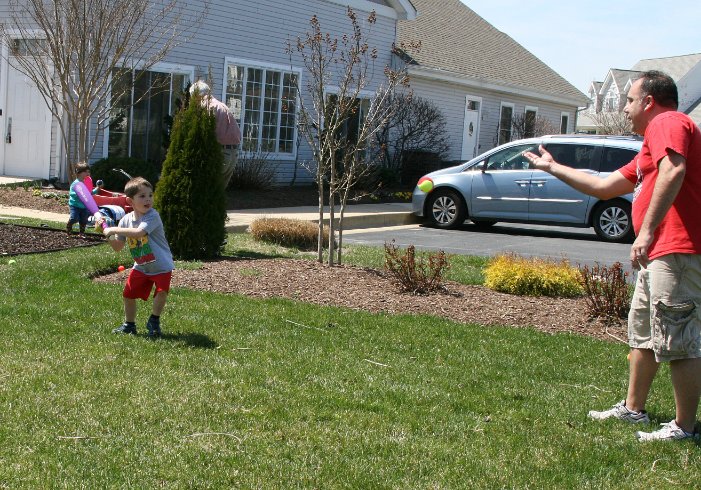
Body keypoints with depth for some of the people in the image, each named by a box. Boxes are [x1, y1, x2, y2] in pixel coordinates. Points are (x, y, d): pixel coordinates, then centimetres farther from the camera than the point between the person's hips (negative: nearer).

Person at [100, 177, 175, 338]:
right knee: (128, 293, 7)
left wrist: (114, 230, -32)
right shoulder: (126, 220, -2)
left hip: (161, 265, -5)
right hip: (141, 266, 6)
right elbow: (118, 247, 3)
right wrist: (107, 232, -10)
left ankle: (154, 322, 3)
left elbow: (139, 232, -40)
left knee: (161, 291, -23)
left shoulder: (152, 216, -22)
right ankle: (129, 325, 29)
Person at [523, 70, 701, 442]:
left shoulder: (668, 123, -7)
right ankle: (633, 408, 31)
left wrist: (647, 231, -32)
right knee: (641, 332, 20)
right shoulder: (655, 140, 26)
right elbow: (605, 187, 30)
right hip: (660, 254, 12)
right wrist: (552, 168, 35)